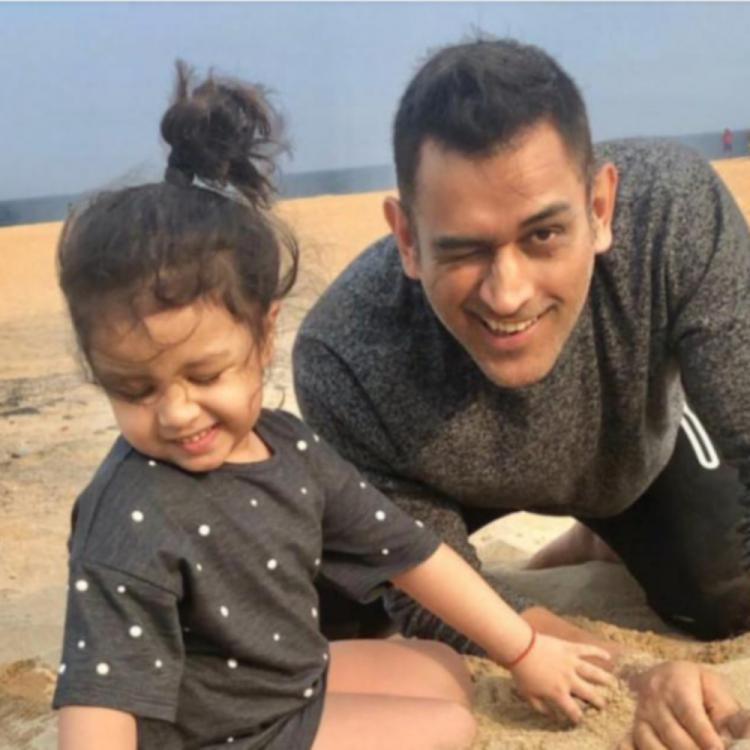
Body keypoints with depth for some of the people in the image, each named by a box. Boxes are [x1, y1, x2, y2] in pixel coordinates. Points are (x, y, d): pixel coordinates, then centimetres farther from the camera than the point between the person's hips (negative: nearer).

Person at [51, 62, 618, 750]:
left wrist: (525, 651, 7)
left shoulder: (287, 445, -8)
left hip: (297, 675, 7)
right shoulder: (131, 520, -30)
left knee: (449, 678, 17)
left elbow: (406, 549, 1)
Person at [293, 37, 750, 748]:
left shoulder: (677, 209, -42)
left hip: (640, 448, 1)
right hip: (450, 484, 0)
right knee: (326, 610, -9)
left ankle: (611, 536, 19)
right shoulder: (343, 360, -40)